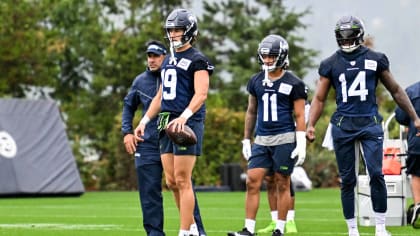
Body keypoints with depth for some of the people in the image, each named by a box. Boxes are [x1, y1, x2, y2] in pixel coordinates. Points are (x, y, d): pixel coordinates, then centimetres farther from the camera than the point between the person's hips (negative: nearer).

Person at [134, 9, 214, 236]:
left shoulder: (197, 60, -5)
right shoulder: (168, 60, 20)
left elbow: (201, 94, -17)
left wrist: (184, 116, -31)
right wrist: (145, 120, 20)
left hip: (188, 124, -8)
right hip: (167, 123, 8)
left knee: (182, 181, -9)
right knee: (171, 181, 7)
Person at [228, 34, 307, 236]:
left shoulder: (293, 84, -3)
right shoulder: (256, 81, 10)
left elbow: (299, 115, -3)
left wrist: (301, 143, -9)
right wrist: (246, 140, 17)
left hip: (284, 139, -4)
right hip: (262, 140, 4)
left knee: (282, 184, 2)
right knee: (252, 182, -4)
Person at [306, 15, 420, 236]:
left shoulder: (375, 60, 6)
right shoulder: (331, 64, 6)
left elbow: (396, 91, 14)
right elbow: (319, 98, 9)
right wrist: (310, 125, -6)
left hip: (370, 124, -1)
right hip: (343, 125, 1)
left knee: (376, 173, -13)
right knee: (347, 179, 3)